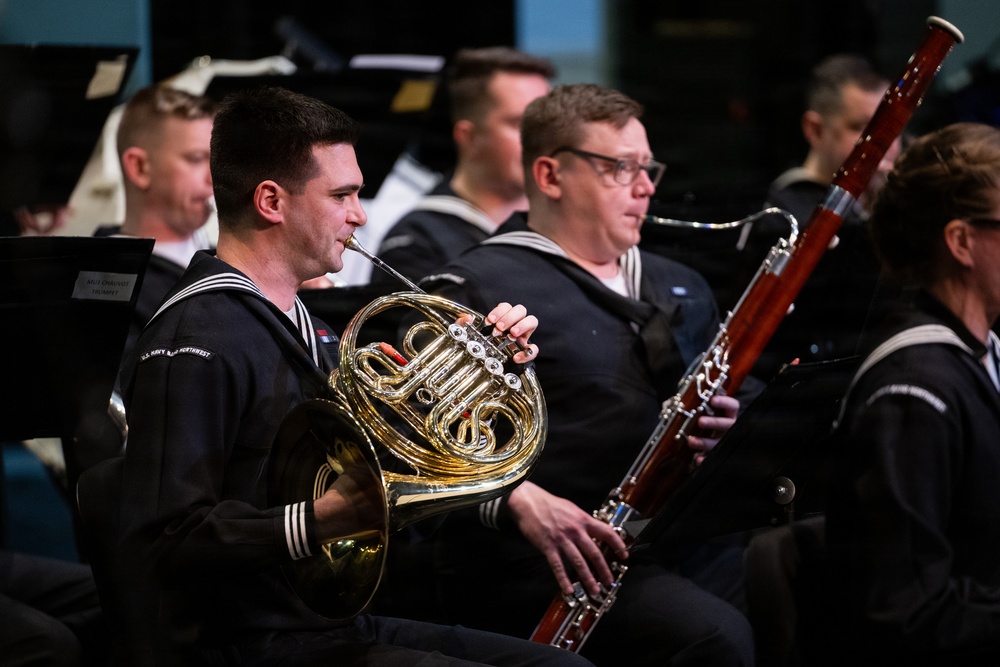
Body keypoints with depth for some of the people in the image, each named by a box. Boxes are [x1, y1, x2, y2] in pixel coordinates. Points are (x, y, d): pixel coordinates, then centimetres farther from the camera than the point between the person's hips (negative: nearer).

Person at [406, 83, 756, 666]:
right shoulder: (483, 287, -1)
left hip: (668, 543, 7)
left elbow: (720, 403, 29)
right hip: (536, 557, -7)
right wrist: (518, 500, -27)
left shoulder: (681, 290, 23)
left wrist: (721, 426, 3)